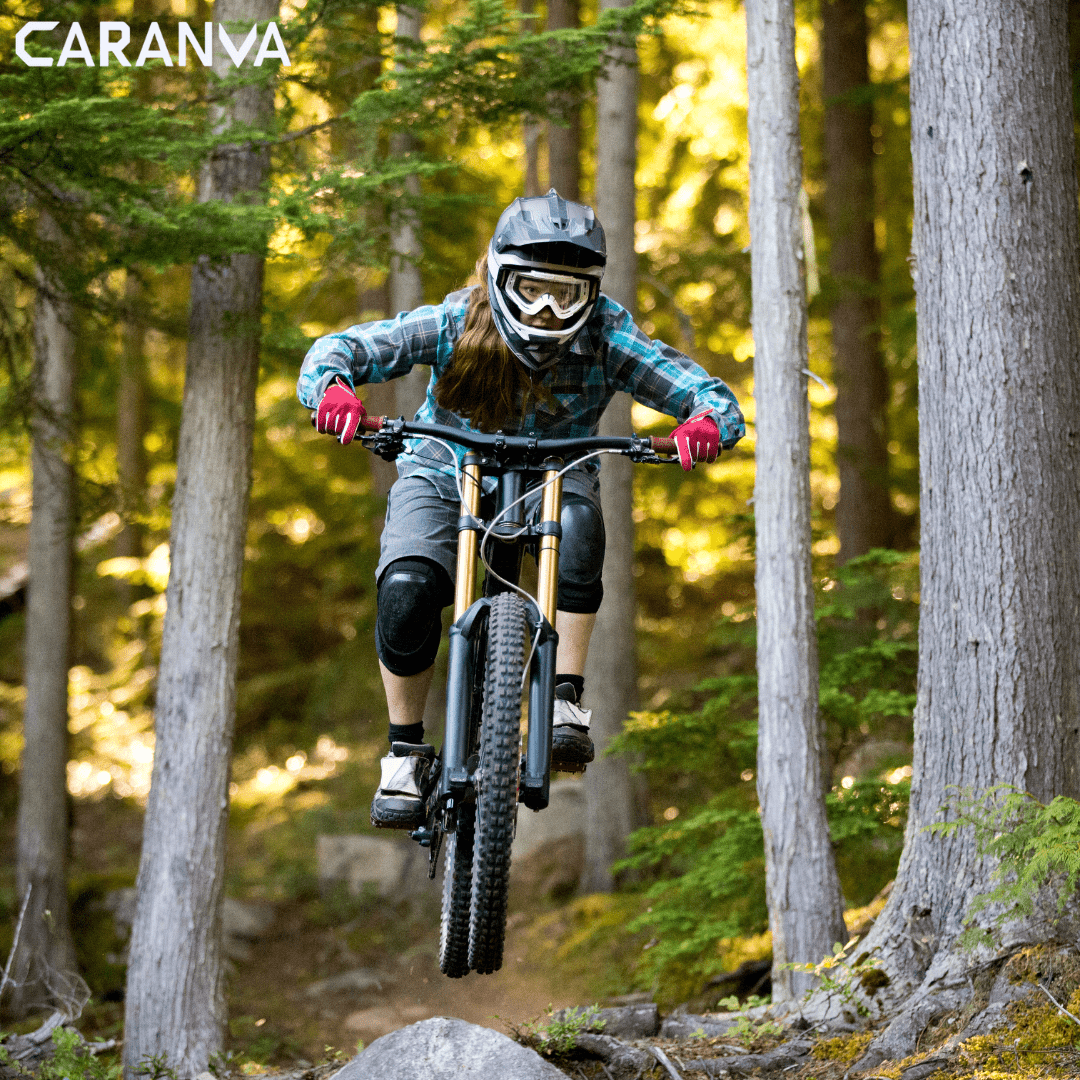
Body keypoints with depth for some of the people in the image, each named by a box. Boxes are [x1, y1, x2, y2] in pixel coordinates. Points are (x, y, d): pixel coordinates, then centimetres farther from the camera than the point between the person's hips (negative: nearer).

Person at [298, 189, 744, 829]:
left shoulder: (605, 338, -21)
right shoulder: (457, 324, -23)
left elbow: (708, 395, -24)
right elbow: (340, 349, -25)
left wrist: (707, 422, -49)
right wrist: (333, 387, -49)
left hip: (550, 475, 0)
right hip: (443, 473, 0)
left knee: (578, 519, -37)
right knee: (406, 592, -27)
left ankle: (567, 701, -29)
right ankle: (406, 753, -5)